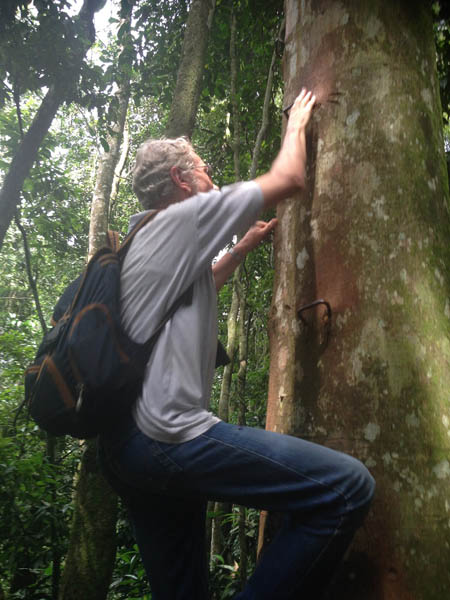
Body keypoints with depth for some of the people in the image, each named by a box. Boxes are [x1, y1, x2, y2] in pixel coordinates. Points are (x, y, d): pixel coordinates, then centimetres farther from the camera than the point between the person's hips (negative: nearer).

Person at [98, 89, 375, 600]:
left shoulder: (144, 242, 24)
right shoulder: (184, 217, -3)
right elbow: (288, 179, 3)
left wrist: (245, 245, 39)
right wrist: (296, 124, 22)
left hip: (124, 444, 10)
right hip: (167, 436, -10)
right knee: (348, 487, -15)